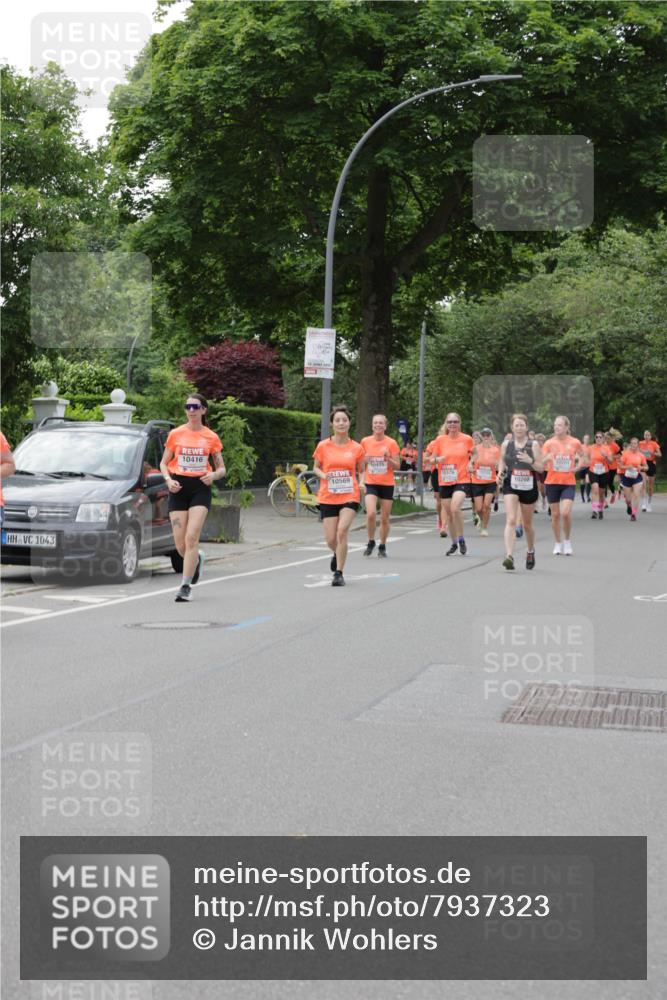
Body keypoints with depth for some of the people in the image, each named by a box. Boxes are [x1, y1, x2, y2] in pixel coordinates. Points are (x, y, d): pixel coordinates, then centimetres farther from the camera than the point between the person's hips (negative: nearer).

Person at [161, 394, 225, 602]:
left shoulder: (211, 437, 3)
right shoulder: (176, 434, 5)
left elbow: (221, 468, 9)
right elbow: (164, 463, 11)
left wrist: (213, 475, -14)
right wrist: (168, 480, -8)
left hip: (200, 489, -2)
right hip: (178, 489, 2)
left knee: (191, 538, -14)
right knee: (180, 544, 0)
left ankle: (185, 586, -9)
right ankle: (197, 559, 34)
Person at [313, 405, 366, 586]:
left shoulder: (356, 448, 1)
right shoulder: (323, 446, 0)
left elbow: (361, 471, 14)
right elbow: (316, 468, 11)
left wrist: (361, 483, -3)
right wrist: (323, 475, -9)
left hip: (350, 497, -1)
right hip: (328, 498, 1)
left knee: (342, 530, -22)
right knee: (330, 539, 0)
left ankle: (339, 573, -11)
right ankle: (337, 554, 39)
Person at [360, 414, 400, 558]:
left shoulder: (391, 443, -4)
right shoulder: (365, 441, 1)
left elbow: (397, 466, -1)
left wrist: (388, 459, -19)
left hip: (387, 484, 0)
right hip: (370, 483, 0)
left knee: (384, 519, 5)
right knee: (371, 514, -18)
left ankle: (382, 546, 23)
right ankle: (371, 542, 4)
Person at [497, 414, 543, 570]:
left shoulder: (533, 444, -3)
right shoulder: (506, 444, 2)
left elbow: (540, 468, -4)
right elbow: (502, 461, 16)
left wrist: (530, 461, -22)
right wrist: (500, 473, -3)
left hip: (529, 487, 0)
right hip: (510, 486, 0)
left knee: (527, 523, 15)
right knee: (511, 520, -17)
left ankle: (531, 552, 39)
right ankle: (509, 556, -24)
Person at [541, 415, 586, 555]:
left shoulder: (575, 442, -2)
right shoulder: (549, 443, -3)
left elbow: (582, 456, 16)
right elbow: (541, 463, -7)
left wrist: (577, 467, 0)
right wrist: (547, 458, -29)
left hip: (569, 482, -1)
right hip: (552, 482, 1)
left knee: (566, 513, -14)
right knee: (555, 514, 6)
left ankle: (567, 541, 9)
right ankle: (558, 543, 20)